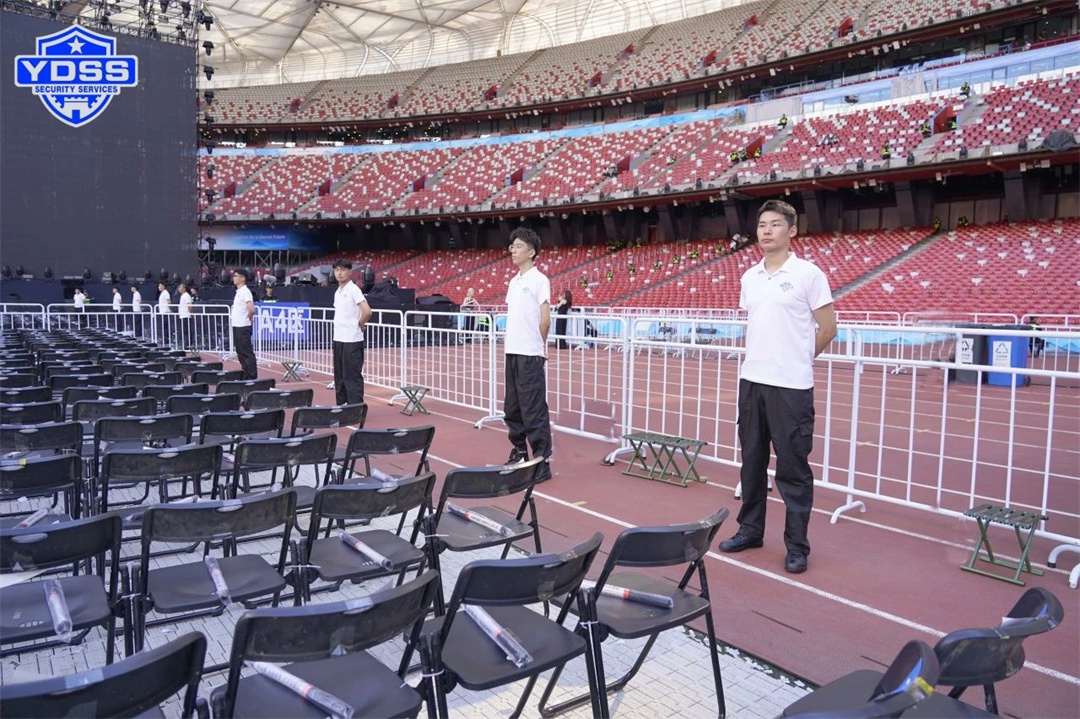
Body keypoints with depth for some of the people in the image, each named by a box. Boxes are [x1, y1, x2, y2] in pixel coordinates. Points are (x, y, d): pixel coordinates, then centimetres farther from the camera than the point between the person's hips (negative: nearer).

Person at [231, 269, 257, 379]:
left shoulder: (245, 292, -14)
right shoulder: (238, 292, 14)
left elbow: (251, 309, -25)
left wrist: (247, 319, -9)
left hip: (243, 328, -10)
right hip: (236, 326, 10)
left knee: (247, 353, -6)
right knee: (240, 353, 13)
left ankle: (252, 377, -2)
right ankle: (245, 376, 20)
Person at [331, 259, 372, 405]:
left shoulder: (353, 290, -11)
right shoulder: (337, 292, 13)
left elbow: (367, 311, -22)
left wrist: (359, 325, -7)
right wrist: (339, 327, 11)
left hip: (352, 341, -8)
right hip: (338, 339, 8)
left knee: (352, 376, -5)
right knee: (340, 376, 13)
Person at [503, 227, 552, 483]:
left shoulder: (539, 280, -7)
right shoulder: (513, 281, 16)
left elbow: (545, 320, -10)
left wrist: (538, 346, 0)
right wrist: (510, 343, 12)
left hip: (529, 355, -8)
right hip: (512, 353, 8)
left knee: (534, 410, -6)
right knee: (512, 408, 14)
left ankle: (542, 462, 0)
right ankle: (519, 454, 26)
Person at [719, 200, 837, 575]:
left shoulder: (808, 274, -6)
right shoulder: (749, 277, 11)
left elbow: (828, 327, -1)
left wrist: (799, 358, 7)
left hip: (791, 387, -6)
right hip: (752, 380, 6)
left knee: (793, 468, 1)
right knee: (751, 462, 14)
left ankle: (797, 545, 12)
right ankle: (750, 530, 27)